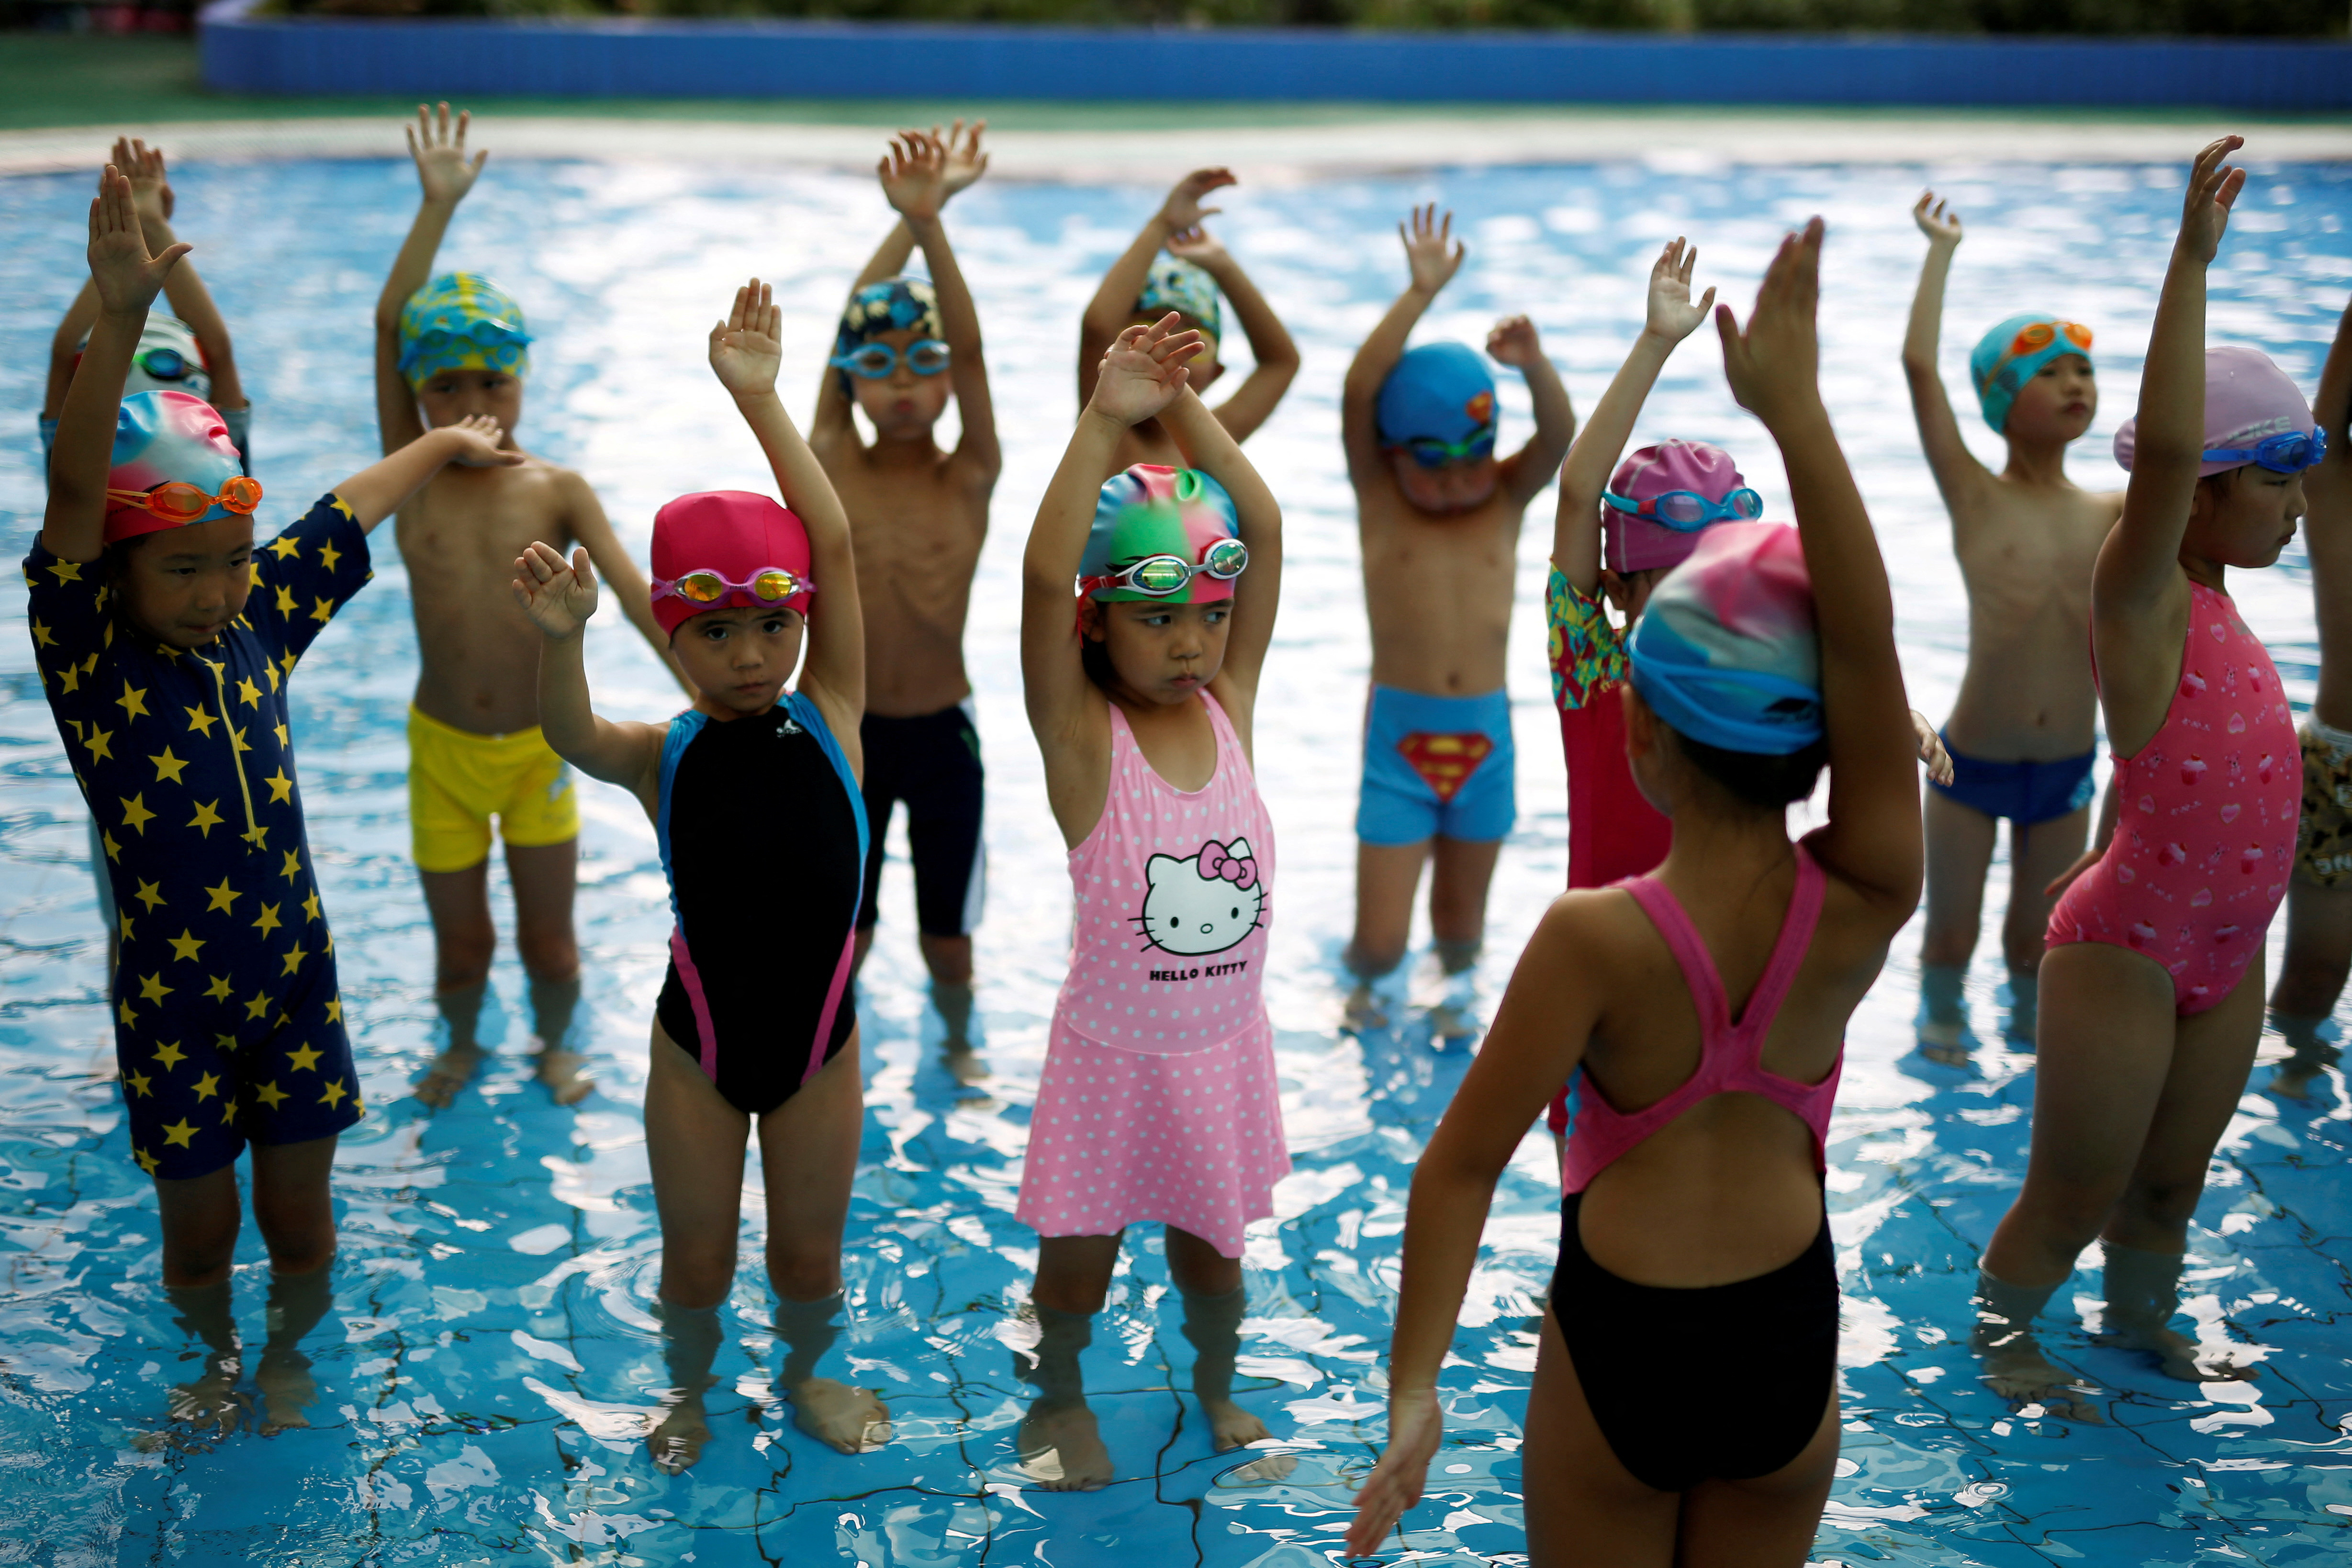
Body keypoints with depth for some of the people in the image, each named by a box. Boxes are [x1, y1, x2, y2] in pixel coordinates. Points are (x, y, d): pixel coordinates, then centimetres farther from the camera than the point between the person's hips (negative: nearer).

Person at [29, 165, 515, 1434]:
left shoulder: (256, 623, -2)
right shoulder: (88, 651, -15)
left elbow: (349, 510, 14)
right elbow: (73, 496, -32)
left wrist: (448, 442, 29)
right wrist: (119, 318, -46)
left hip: (296, 980, 3)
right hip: (172, 1001, -3)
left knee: (298, 1218, 14)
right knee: (199, 1230, 13)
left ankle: (289, 1352, 42)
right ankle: (213, 1354, 43)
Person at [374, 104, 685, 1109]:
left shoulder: (559, 494, -7)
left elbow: (635, 594, -15)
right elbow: (389, 326, -13)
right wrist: (438, 205, -17)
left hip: (539, 746, 0)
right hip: (443, 747, 0)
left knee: (548, 935, 10)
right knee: (459, 940, 11)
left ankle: (555, 1043, 38)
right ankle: (461, 1045, 40)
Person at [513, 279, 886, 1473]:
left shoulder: (829, 722, -10)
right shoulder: (661, 757, -11)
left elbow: (836, 543, -18)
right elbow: (570, 738, -34)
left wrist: (759, 399, -21)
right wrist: (559, 642, -55)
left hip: (819, 1038, 1)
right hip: (697, 1042, 0)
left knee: (809, 1254, 17)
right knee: (696, 1260, 16)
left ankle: (807, 1375, 47)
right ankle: (688, 1387, 46)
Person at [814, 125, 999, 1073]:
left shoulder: (971, 481, -6)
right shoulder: (830, 469, -6)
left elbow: (971, 350, -19)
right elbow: (849, 328, -13)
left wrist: (932, 222, -30)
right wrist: (908, 220, -22)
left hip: (942, 735, 0)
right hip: (841, 733, 0)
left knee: (948, 939, 11)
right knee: (841, 935, 9)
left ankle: (959, 1041, 40)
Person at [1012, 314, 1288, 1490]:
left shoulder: (1229, 709, -5)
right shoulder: (1082, 734, -16)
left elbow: (1263, 530, -13)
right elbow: (1042, 577, -33)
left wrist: (1183, 405, -20)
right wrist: (1105, 424, -38)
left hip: (1223, 1043, 3)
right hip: (1112, 1051, -3)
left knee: (1208, 1242, 20)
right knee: (1080, 1252, 12)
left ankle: (1215, 1387, 46)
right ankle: (1059, 1397, 40)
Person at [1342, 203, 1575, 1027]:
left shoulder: (1507, 501, 2)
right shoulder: (1378, 497, -3)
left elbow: (1559, 433, -15)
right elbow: (1358, 395, -17)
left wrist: (1533, 364, -33)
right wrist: (1420, 294, -23)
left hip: (1486, 736, 2)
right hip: (1399, 738, -2)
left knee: (1462, 923, 15)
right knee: (1379, 942, -2)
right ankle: (1362, 988, 33)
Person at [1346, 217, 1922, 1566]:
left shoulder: (1595, 939, -23)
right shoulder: (1860, 912, -18)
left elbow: (1465, 1162, -22)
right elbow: (1867, 646, -24)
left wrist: (1414, 1387, -15)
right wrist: (1796, 410, -27)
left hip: (1617, 1349, -2)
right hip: (1791, 1343, 3)